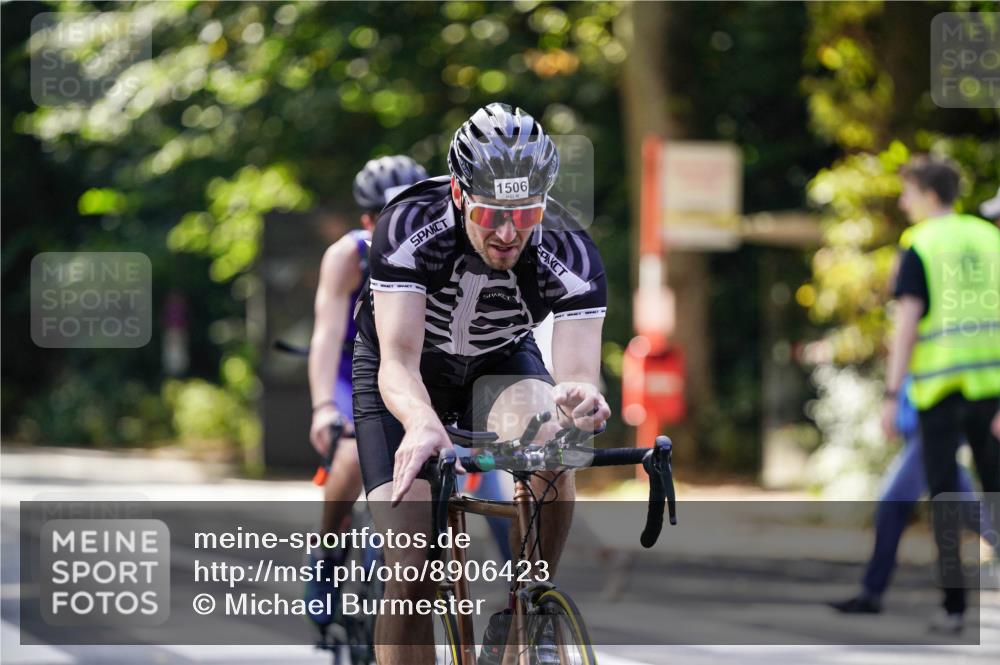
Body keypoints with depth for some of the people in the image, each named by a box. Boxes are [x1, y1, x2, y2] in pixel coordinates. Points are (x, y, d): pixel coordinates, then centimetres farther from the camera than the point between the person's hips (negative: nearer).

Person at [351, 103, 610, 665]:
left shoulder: (571, 253, -29)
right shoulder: (409, 227, -33)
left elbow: (579, 372, -37)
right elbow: (398, 359, -40)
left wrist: (580, 397, -62)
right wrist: (422, 423, -62)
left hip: (501, 364, 1)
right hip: (407, 373, -1)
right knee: (414, 569, -16)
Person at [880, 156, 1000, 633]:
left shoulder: (920, 246, -3)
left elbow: (907, 322, -10)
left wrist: (892, 395, -9)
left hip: (939, 383, -4)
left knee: (944, 497, 2)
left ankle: (955, 604, -1)